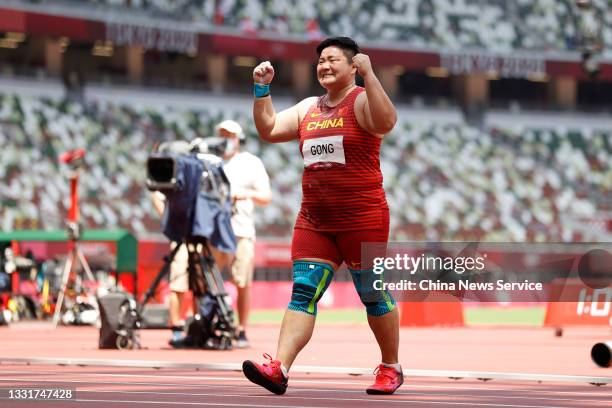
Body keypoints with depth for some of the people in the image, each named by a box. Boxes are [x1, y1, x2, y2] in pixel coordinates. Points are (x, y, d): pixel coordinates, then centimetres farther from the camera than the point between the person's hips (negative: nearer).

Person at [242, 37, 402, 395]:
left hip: (362, 218, -6)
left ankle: (391, 368, 21)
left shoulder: (362, 101, -6)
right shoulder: (308, 109, 16)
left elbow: (386, 123, -27)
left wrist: (368, 75, -30)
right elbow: (268, 130, 16)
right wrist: (263, 89, 7)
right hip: (314, 220, 6)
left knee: (374, 294, 5)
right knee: (303, 293, -6)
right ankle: (279, 369, -17)